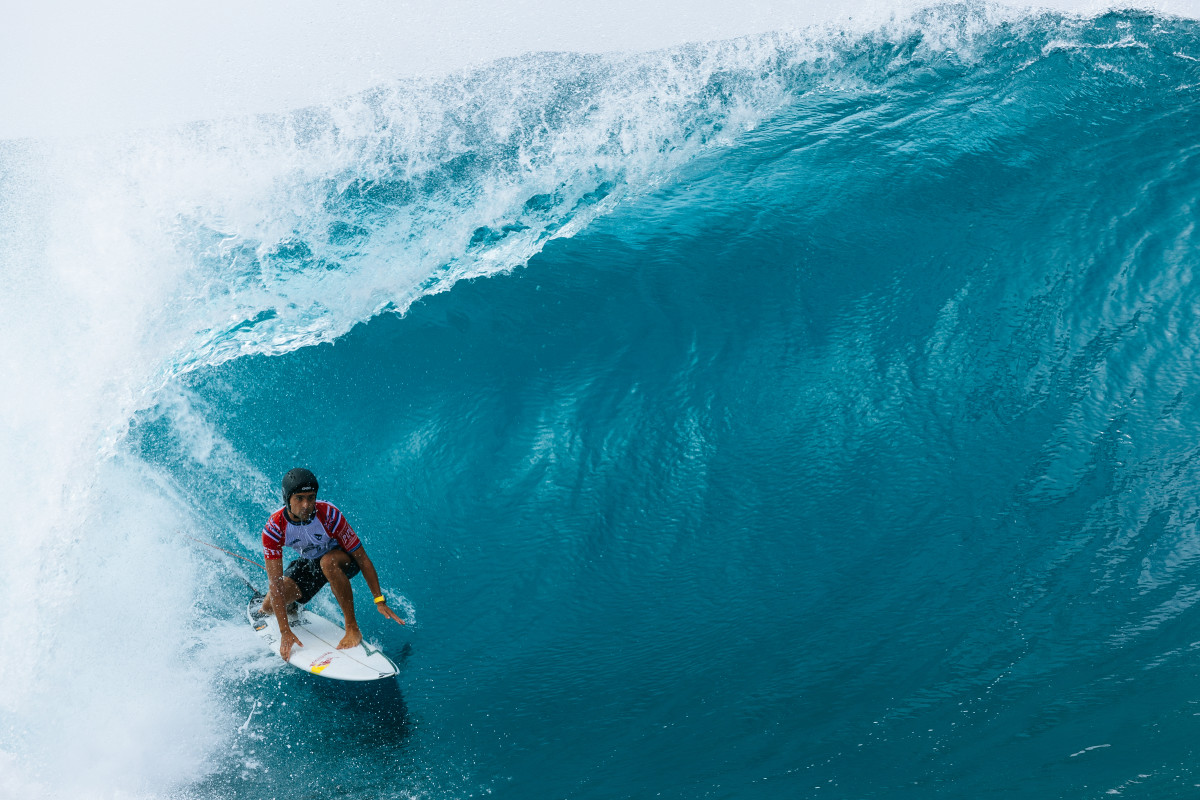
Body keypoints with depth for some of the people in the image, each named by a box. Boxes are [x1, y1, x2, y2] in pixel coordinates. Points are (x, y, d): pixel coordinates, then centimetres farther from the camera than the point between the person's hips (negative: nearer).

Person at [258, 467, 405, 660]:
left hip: (344, 559, -3)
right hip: (308, 564, 4)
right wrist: (285, 632, -33)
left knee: (328, 561, -38)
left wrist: (380, 600, -28)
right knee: (269, 607, -10)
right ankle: (293, 609, 30)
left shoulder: (328, 515, -33)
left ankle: (352, 628, -26)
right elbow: (275, 583, -27)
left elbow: (362, 558, -26)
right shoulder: (274, 529, -27)